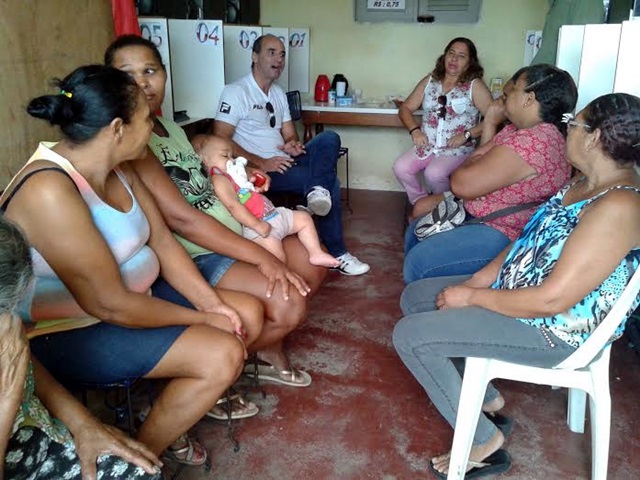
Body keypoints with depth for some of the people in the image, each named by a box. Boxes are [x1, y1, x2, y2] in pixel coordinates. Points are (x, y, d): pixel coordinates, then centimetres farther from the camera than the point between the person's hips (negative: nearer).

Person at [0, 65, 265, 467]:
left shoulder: (117, 169, 0)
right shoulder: (49, 191, -29)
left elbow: (163, 241, 2)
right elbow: (109, 304, -29)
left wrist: (212, 302, -11)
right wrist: (203, 319, -18)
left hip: (132, 299, 9)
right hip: (70, 332, -9)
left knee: (249, 313, 4)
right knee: (222, 355, -21)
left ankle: (185, 407, 22)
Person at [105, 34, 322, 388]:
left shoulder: (171, 127, 13)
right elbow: (180, 218, -24)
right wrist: (262, 257, -24)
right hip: (190, 261, -10)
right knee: (288, 304, -22)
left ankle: (268, 346, 25)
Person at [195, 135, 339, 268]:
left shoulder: (231, 175, 20)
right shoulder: (219, 179, -11)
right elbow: (233, 205, -24)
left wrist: (252, 181, 15)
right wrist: (258, 225, -28)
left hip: (273, 213, 11)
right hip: (257, 223, -11)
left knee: (304, 218, 18)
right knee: (279, 259, -27)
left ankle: (316, 254, 18)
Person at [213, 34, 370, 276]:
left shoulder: (279, 93, 20)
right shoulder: (236, 92, -6)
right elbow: (220, 140, -16)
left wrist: (292, 145, -6)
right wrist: (262, 163, -21)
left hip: (283, 162, 8)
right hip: (258, 171, -7)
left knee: (330, 138, -17)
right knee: (329, 180, -21)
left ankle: (317, 190, -37)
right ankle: (336, 253, -14)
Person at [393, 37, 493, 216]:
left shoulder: (475, 86, -2)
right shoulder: (429, 81, 10)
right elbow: (405, 108, 10)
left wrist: (466, 135, -19)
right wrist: (415, 131, -8)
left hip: (458, 149, -4)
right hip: (427, 146, 4)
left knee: (434, 174, -31)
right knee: (400, 168, -20)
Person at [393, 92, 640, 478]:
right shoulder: (587, 184, 5)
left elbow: (553, 299, -29)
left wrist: (472, 297, -18)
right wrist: (480, 279, -2)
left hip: (552, 329, -10)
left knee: (410, 335, -17)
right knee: (415, 297, 13)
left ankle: (484, 440, 2)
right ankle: (485, 397, 21)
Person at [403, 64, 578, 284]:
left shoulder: (532, 142, -28)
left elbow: (462, 184, -28)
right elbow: (489, 162, 17)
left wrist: (471, 160, -7)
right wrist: (491, 122, 9)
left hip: (503, 234, -11)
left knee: (418, 262, -17)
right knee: (415, 232, 18)